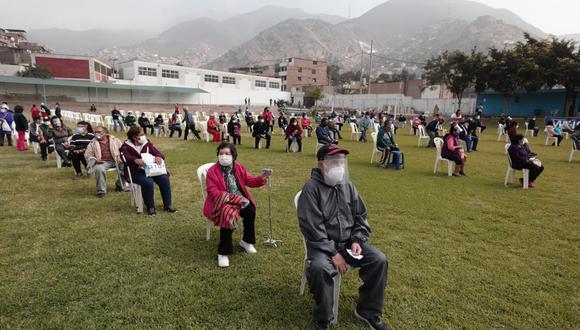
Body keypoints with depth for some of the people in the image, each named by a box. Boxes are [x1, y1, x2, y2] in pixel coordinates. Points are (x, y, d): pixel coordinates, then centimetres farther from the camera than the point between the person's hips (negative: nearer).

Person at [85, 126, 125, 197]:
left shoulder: (114, 139, 14)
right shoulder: (92, 143, 14)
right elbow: (87, 154, 13)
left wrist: (121, 157, -5)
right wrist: (95, 160, -6)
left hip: (116, 161, 1)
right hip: (103, 162, -1)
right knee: (99, 169, -35)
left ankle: (120, 185, 1)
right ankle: (101, 190, -20)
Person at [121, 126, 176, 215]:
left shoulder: (147, 143, 12)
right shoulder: (126, 146, 1)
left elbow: (158, 153, 5)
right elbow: (126, 157, -21)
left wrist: (158, 157, -21)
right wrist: (136, 160, -41)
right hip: (135, 173, -4)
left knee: (164, 179, -23)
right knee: (148, 182, -34)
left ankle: (167, 205, -11)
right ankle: (150, 207, -16)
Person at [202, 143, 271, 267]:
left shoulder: (239, 168, 8)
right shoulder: (212, 171, -5)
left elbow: (250, 181, 8)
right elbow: (212, 191, -13)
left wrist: (261, 177, -14)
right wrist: (232, 198, -24)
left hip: (239, 199, 4)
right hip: (221, 201, -4)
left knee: (250, 210, -25)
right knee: (228, 214, -35)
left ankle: (246, 241, 3)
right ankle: (223, 253, -23)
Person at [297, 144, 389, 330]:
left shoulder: (347, 186, 6)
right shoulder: (311, 188, -13)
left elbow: (361, 217, 12)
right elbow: (312, 228, -18)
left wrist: (357, 241, -5)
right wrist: (333, 253, -20)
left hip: (349, 242, 6)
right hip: (322, 245, -5)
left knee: (379, 261, -11)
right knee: (319, 268, -34)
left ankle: (368, 312, 11)